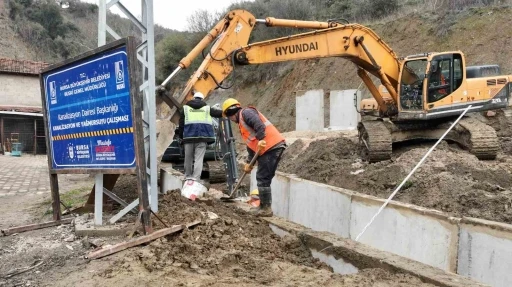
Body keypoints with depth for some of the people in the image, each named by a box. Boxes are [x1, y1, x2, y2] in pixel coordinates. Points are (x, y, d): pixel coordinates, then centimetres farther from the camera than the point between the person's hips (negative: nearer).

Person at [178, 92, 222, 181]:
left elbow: (181, 124, 11)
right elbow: (220, 113, 19)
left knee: (188, 158, 11)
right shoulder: (207, 108, 15)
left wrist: (180, 137, 15)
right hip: (203, 136, 0)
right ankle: (196, 179, -12)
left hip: (189, 136, 1)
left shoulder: (185, 108, 15)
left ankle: (188, 177, 22)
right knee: (199, 158, -3)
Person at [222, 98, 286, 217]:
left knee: (263, 178, -6)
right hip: (266, 149, 10)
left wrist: (261, 139, -28)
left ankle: (266, 209, 1)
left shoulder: (245, 112, -1)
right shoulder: (242, 123, 28)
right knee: (262, 178, 15)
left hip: (272, 146, -10)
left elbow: (259, 124, -20)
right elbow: (251, 144, 29)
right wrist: (249, 162, 27)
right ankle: (263, 206, 25)